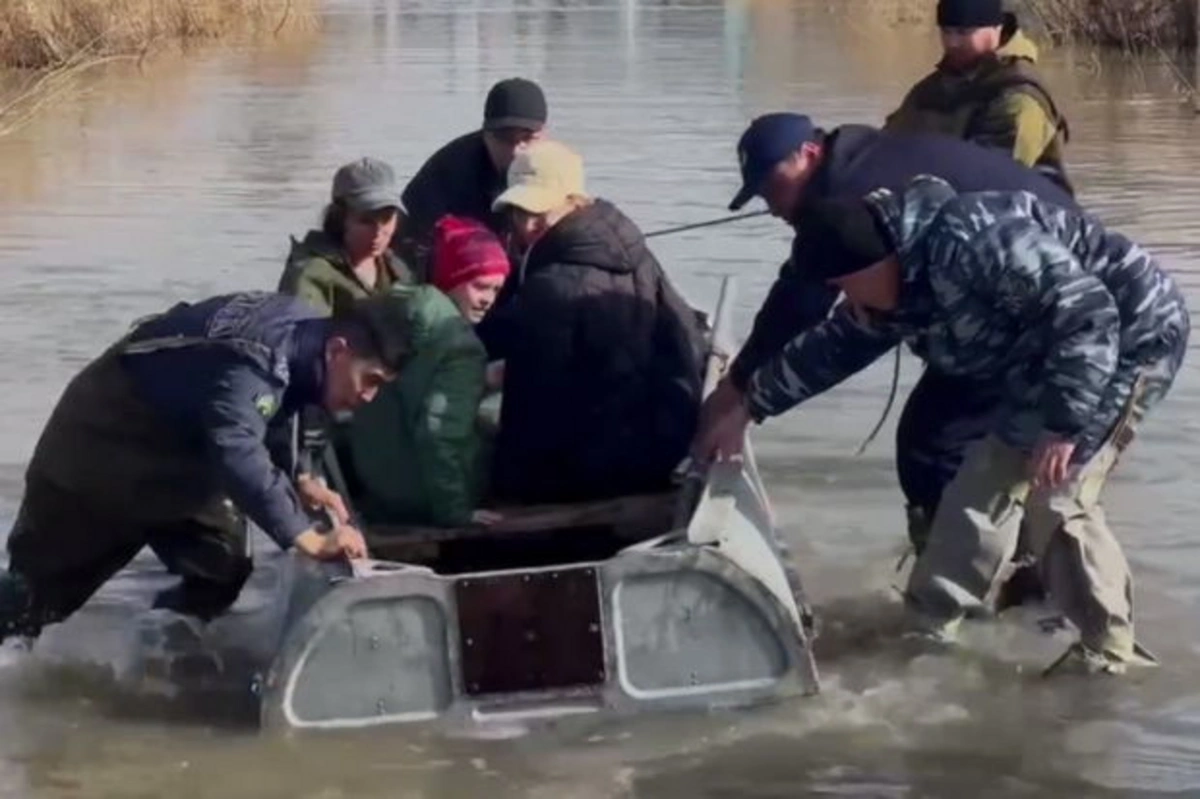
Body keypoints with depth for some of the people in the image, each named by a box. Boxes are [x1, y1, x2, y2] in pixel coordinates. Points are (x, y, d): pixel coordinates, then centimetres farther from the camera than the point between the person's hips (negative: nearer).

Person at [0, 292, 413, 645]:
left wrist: (296, 483, -10)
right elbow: (237, 455, -51)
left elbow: (260, 424, 6)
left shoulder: (305, 333, -10)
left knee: (221, 571, 0)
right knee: (47, 578, 5)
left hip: (175, 454, 8)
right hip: (104, 441, -8)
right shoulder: (252, 359, -38)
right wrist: (310, 539, -54)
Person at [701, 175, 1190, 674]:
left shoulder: (971, 242, -31)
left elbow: (1087, 312, -32)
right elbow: (833, 346, 17)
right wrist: (749, 407, 20)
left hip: (1130, 337, -10)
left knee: (1056, 496, -13)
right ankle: (929, 624, 23)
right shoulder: (896, 291, 1)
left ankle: (1108, 653, -2)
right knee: (988, 480, 13)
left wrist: (1063, 425, -32)